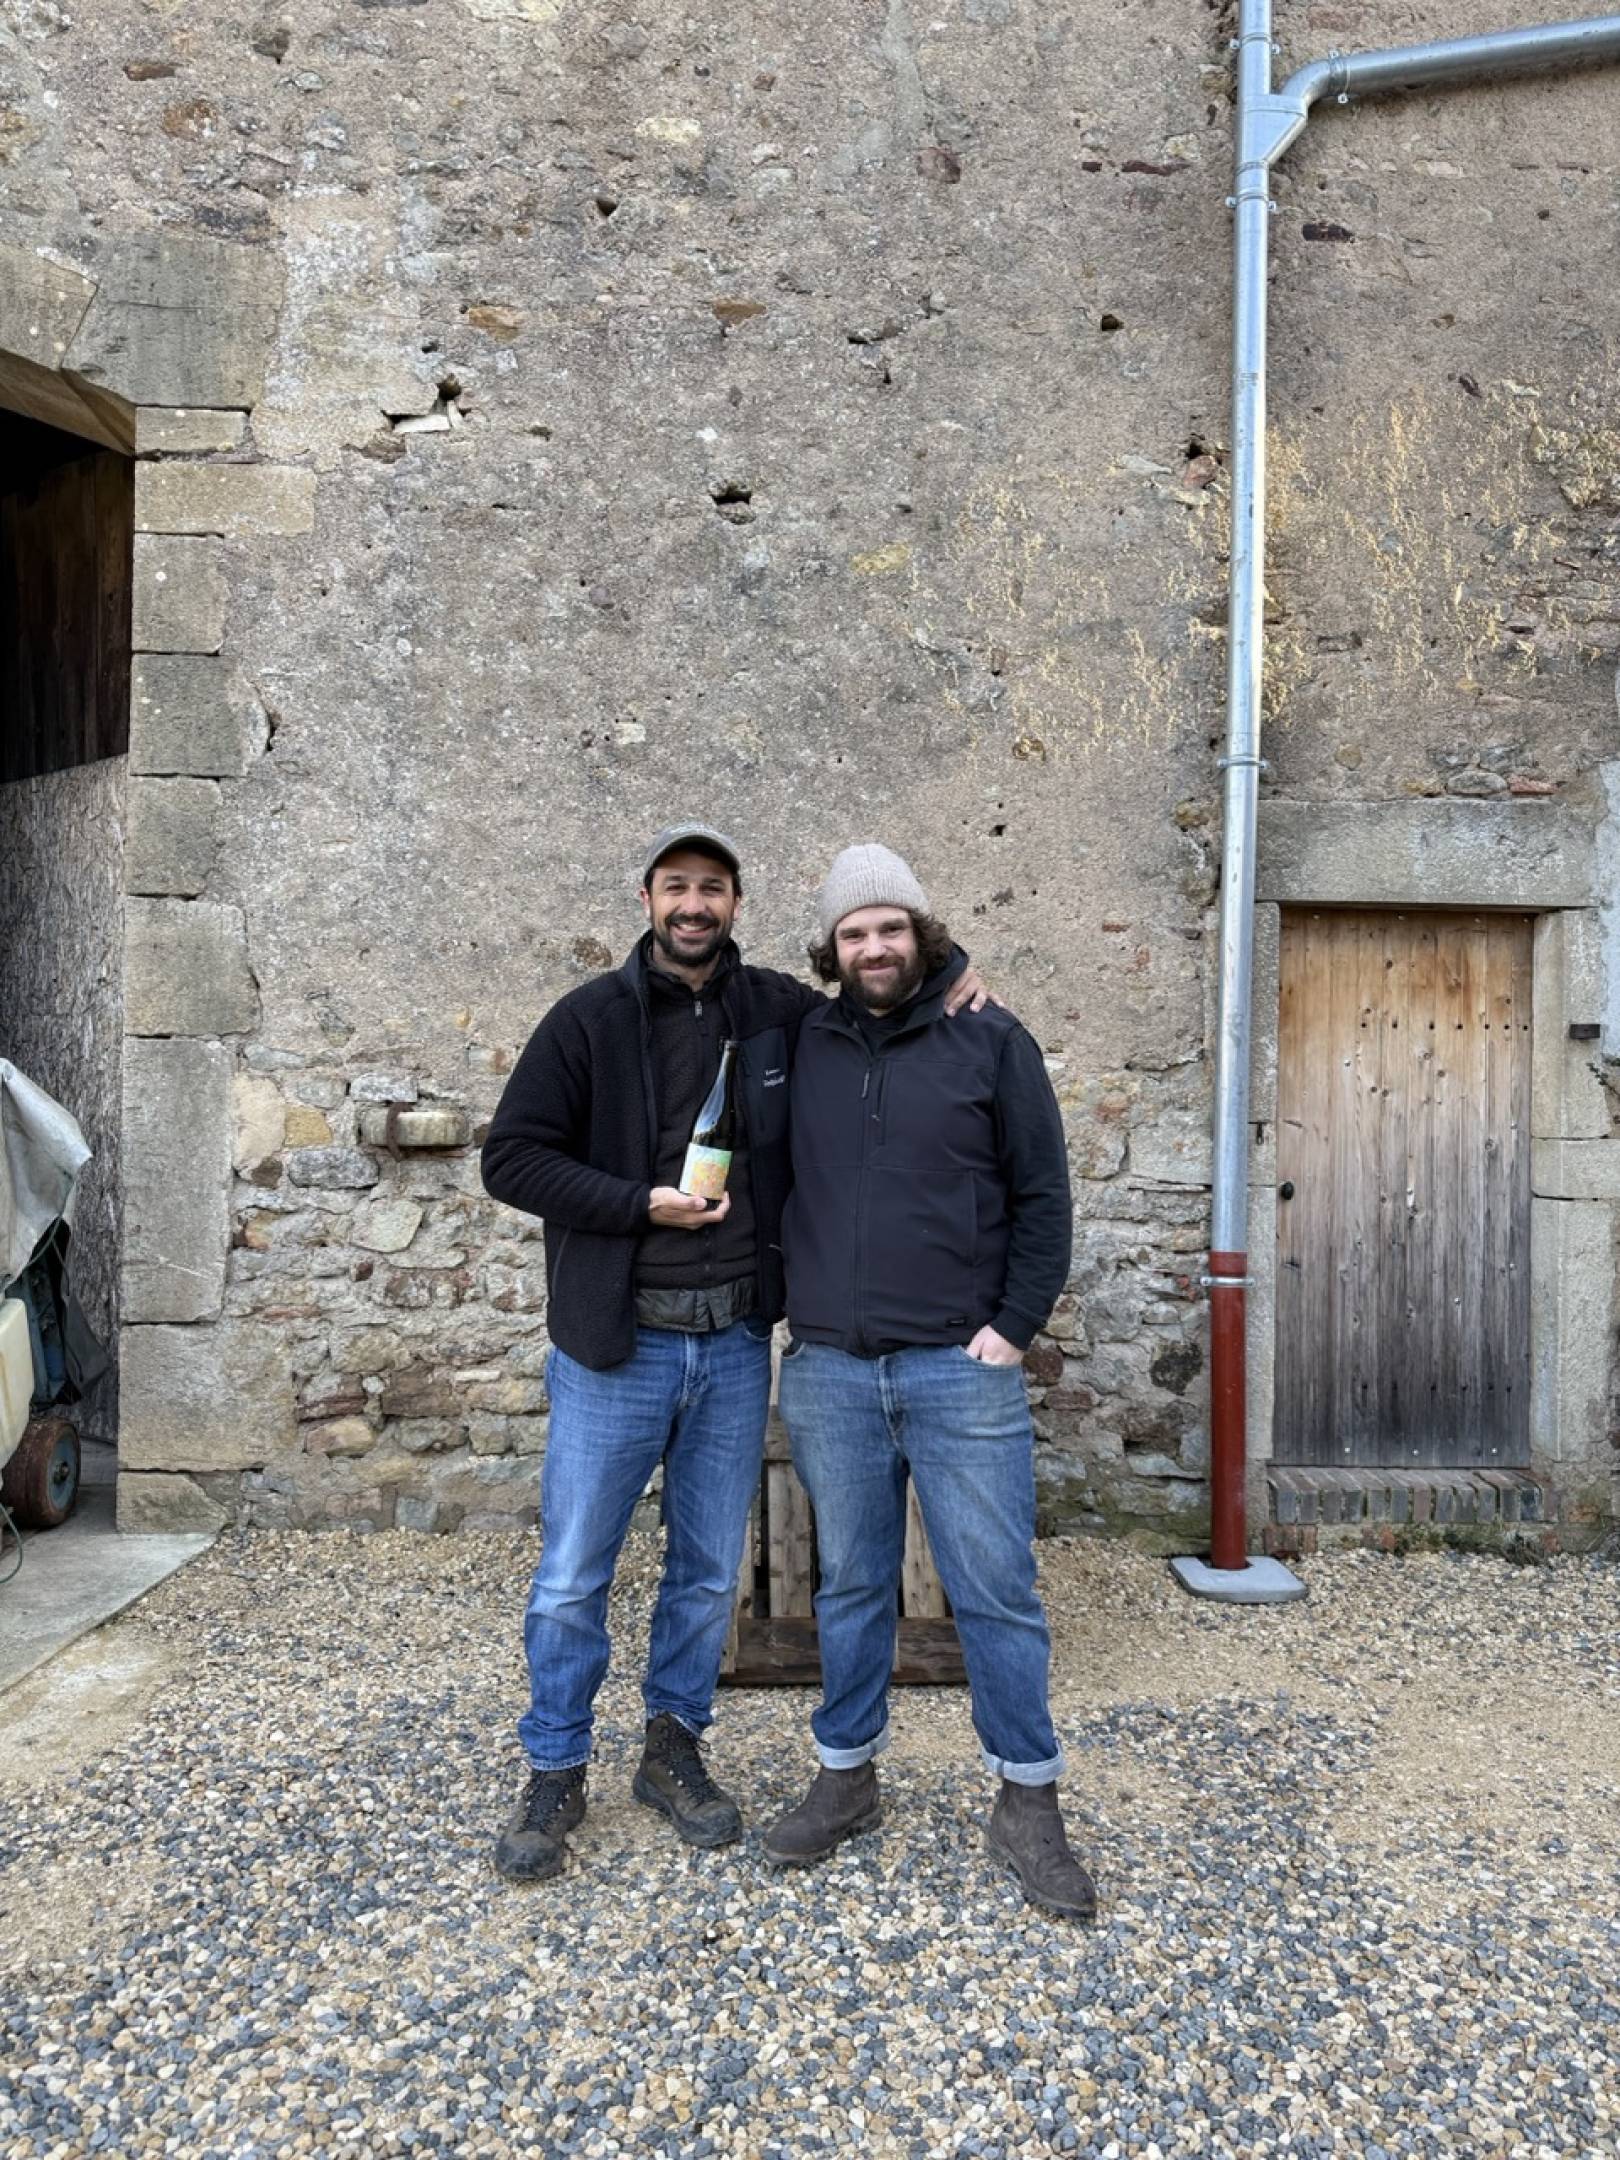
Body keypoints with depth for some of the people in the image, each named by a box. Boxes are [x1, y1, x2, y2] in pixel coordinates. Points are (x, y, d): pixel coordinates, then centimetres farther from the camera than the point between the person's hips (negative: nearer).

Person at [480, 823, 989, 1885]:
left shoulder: (782, 1012, 3)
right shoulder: (592, 1017, -5)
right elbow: (512, 1158, -7)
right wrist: (643, 1203, -17)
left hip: (736, 1346, 3)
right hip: (617, 1346, -2)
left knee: (710, 1573, 15)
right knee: (572, 1578, 7)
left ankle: (674, 1750, 35)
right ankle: (556, 1775, 27)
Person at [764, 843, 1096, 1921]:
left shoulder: (991, 1042, -1)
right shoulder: (803, 1049, 7)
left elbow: (1044, 1196, -1)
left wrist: (1014, 1325, -8)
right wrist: (793, 1314, 8)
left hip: (963, 1368, -2)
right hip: (830, 1370, 3)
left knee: (996, 1589, 4)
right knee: (851, 1585, 14)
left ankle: (1029, 1802, 20)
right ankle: (846, 1775, 31)